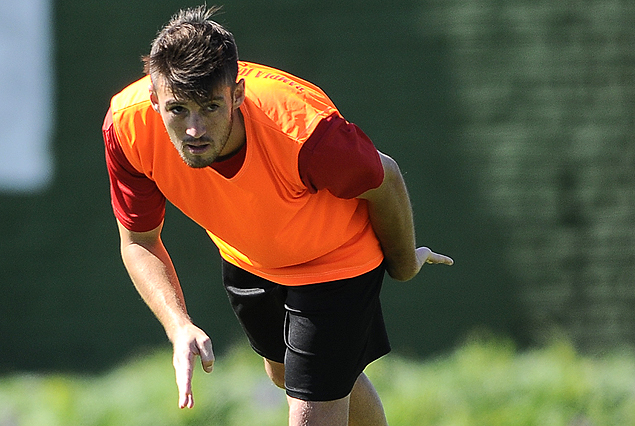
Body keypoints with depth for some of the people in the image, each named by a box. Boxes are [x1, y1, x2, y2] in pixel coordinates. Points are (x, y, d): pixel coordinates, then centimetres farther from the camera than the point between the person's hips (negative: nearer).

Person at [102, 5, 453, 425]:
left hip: (335, 260, -5)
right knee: (284, 372, 30)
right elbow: (139, 241, -16)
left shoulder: (303, 129, -44)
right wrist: (180, 327, -33)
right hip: (246, 259, 5)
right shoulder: (127, 126, -34)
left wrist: (404, 261, -2)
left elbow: (384, 179, -21)